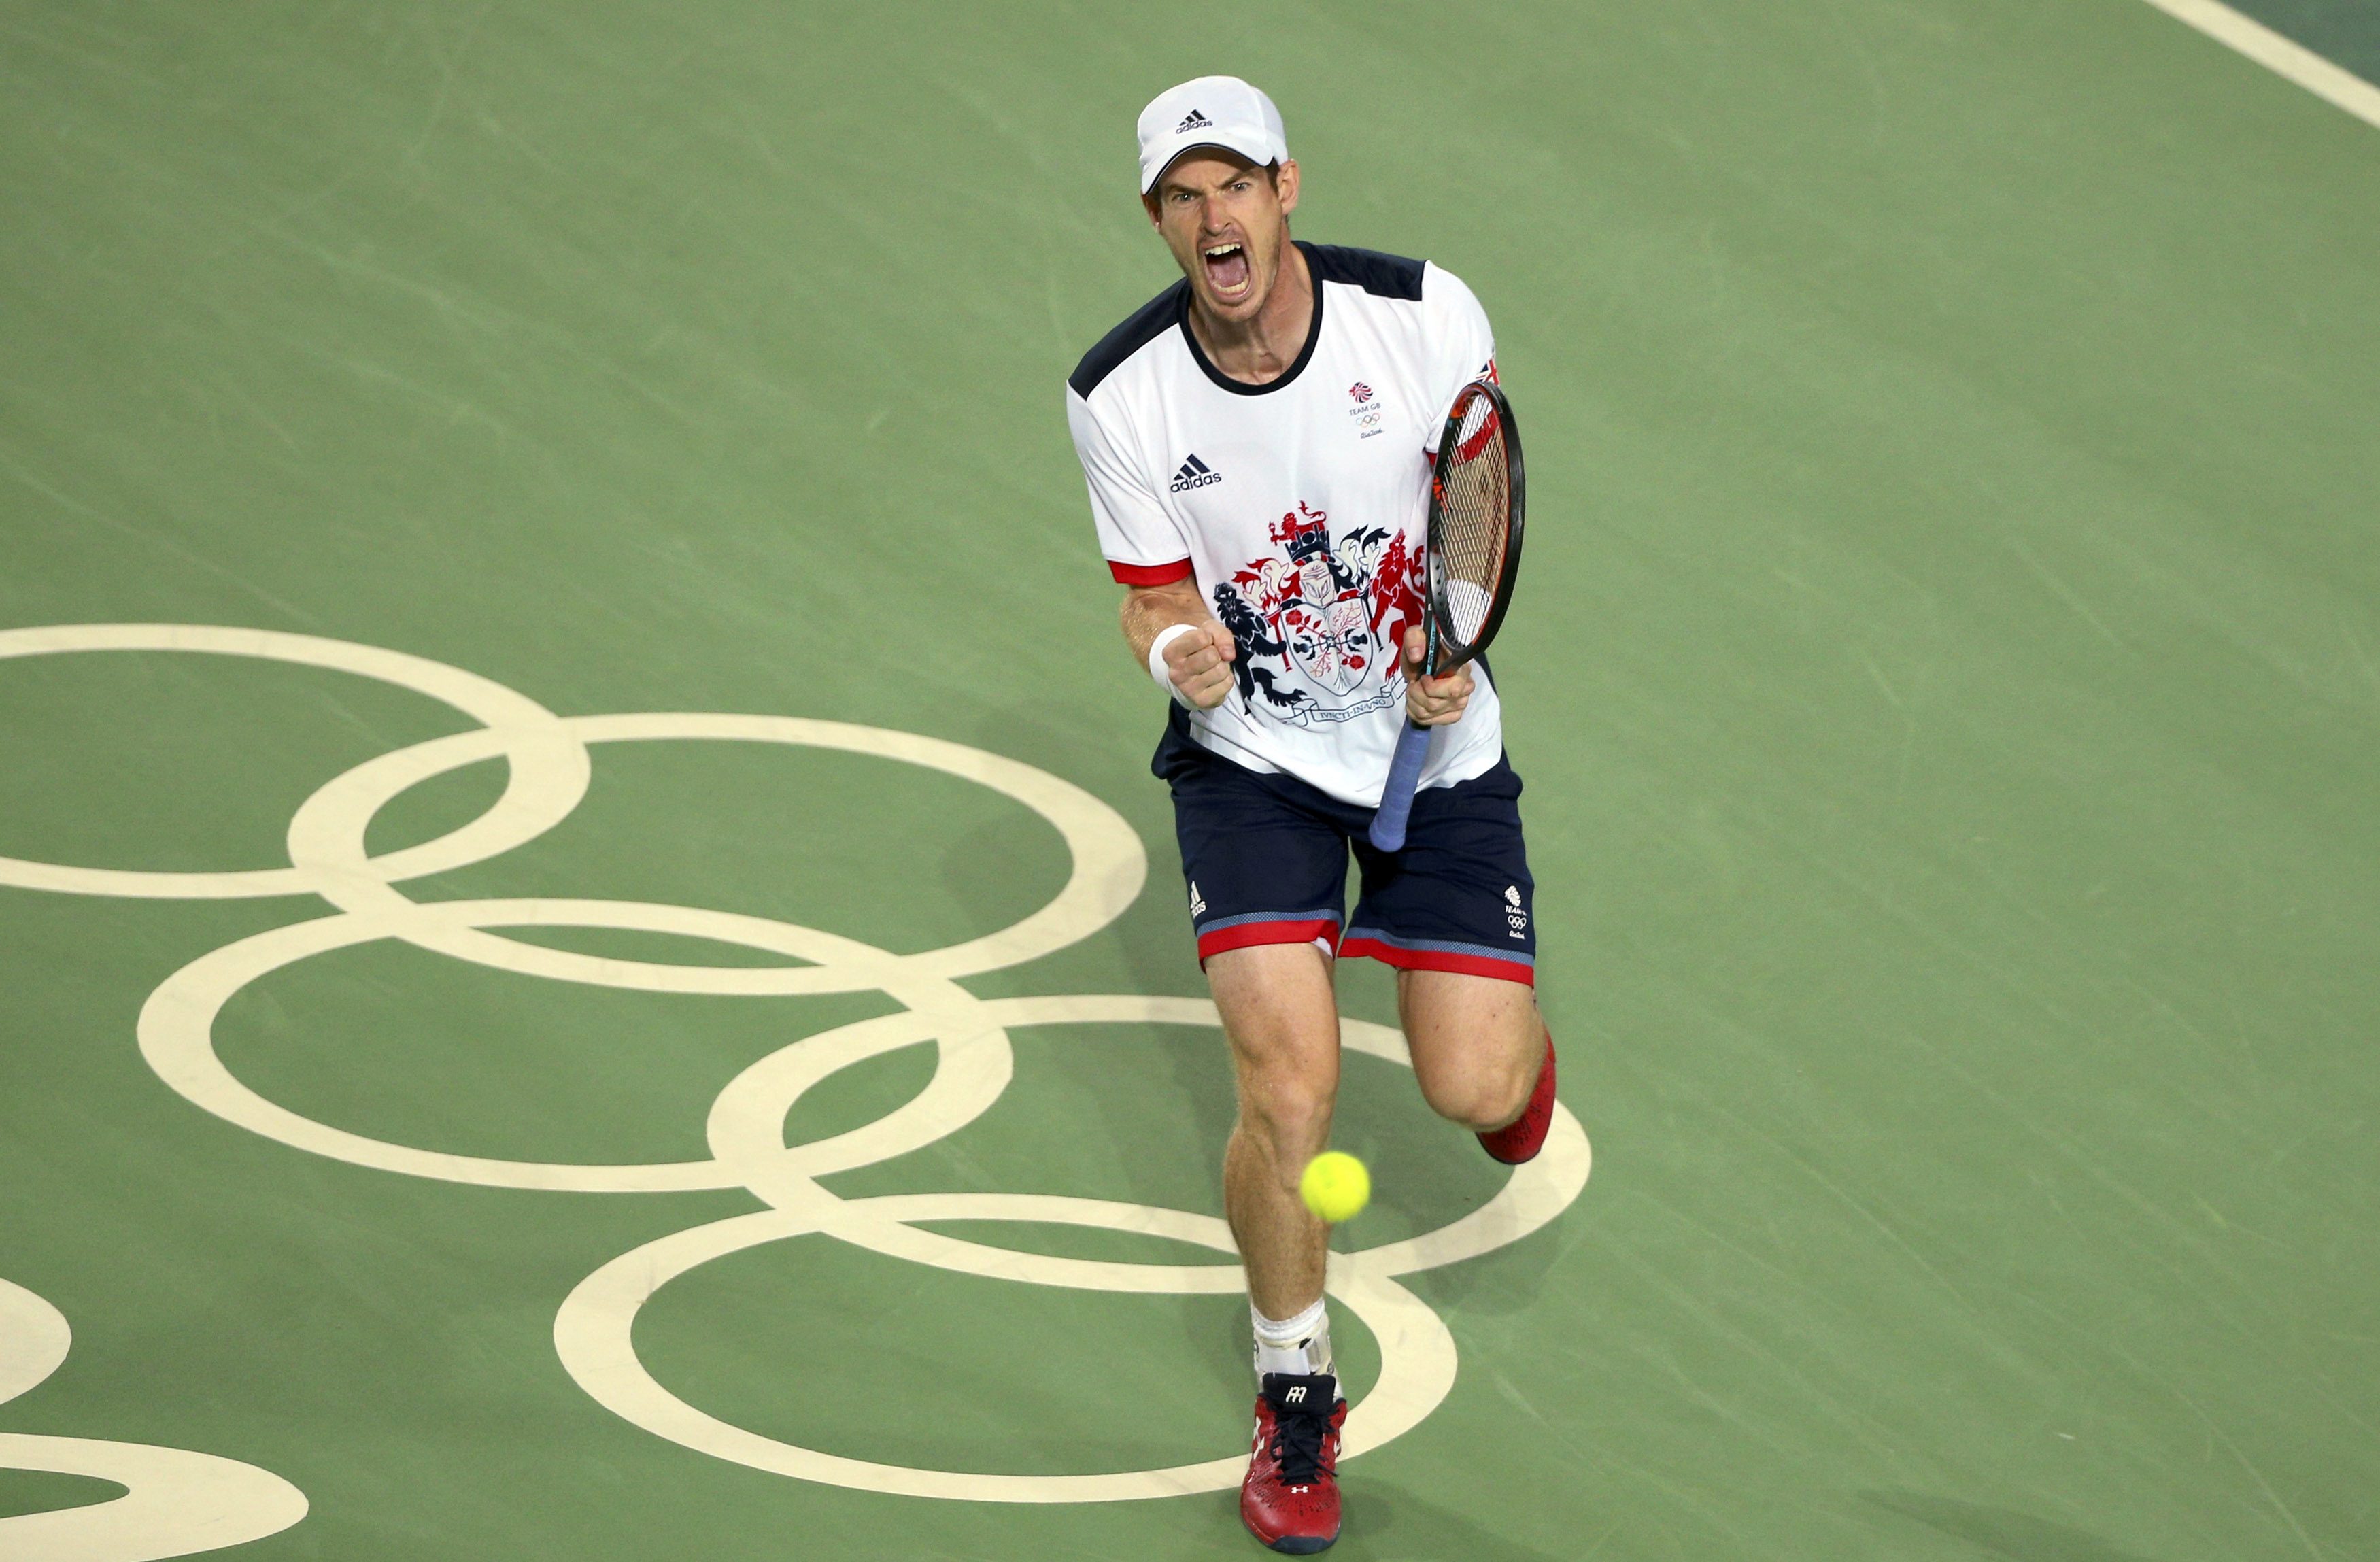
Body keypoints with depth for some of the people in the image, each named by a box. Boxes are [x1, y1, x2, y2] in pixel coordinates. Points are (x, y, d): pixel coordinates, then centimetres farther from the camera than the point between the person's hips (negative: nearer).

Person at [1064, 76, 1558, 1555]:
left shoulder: (1426, 313, -18)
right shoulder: (1122, 395, -17)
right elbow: (1155, 597, -5)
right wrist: (1176, 648, -29)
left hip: (1433, 739, 1)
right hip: (1254, 754, -1)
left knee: (1476, 1092, -3)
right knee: (1291, 1093, -15)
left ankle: (1512, 1031, 39)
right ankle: (1296, 1392, 10)